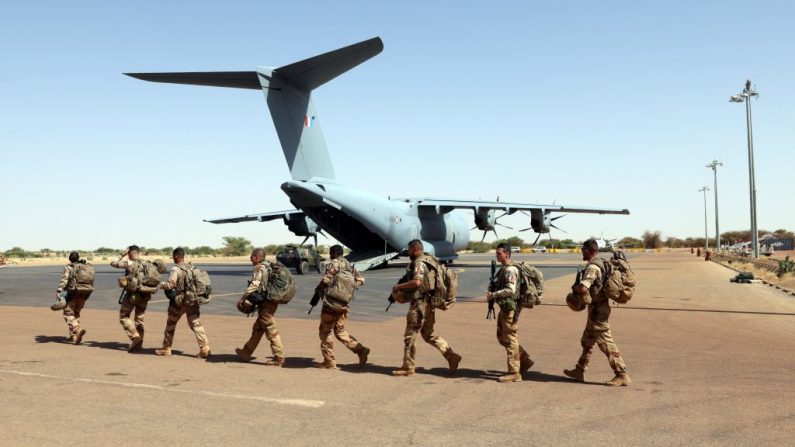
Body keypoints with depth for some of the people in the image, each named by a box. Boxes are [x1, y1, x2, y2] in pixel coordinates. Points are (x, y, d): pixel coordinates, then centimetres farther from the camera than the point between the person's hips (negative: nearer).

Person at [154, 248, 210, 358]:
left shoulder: (176, 269, -14)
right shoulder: (191, 267, 7)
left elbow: (169, 285, -18)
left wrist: (159, 284, -1)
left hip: (180, 301, -5)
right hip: (193, 300, 5)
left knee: (171, 324, 13)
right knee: (195, 323, 4)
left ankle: (166, 348, 24)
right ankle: (205, 348, -7)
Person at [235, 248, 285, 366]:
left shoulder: (259, 268, -13)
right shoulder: (268, 266, 16)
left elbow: (254, 285, -25)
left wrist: (243, 298, -23)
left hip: (266, 303, -10)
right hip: (271, 301, 10)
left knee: (271, 330, -5)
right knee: (257, 329, 17)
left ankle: (279, 357, -1)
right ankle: (246, 353, 27)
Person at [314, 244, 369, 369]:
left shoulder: (334, 264, -9)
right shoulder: (350, 267, 12)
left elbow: (325, 280, -17)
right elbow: (361, 279, 14)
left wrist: (318, 289, 1)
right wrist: (350, 288, 13)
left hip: (331, 304, -7)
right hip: (344, 305, 7)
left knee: (325, 331, 6)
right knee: (340, 331, 19)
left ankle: (329, 361, 8)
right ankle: (361, 349, 5)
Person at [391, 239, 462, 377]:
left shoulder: (419, 263, -15)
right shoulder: (430, 260, 15)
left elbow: (417, 282, -29)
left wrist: (399, 286, -18)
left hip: (420, 303, -10)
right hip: (429, 303, 10)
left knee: (410, 336, 1)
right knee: (429, 334, 18)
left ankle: (407, 367, 9)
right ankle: (451, 356, 12)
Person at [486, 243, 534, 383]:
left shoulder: (510, 270, -17)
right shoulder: (503, 269, 14)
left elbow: (510, 290, -25)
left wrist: (493, 295, -19)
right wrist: (493, 292, 10)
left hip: (510, 308, -10)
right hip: (504, 308, 10)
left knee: (510, 340, -3)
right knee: (502, 337, 17)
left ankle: (514, 373, 4)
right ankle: (525, 360, 24)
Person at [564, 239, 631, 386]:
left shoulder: (592, 267, -21)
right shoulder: (601, 263, 11)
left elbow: (583, 288, -33)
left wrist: (574, 288, -11)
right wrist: (579, 287, 11)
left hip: (597, 310, -10)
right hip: (597, 309, 10)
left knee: (606, 343, -4)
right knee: (587, 341, 17)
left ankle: (622, 375, 2)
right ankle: (579, 371, 26)